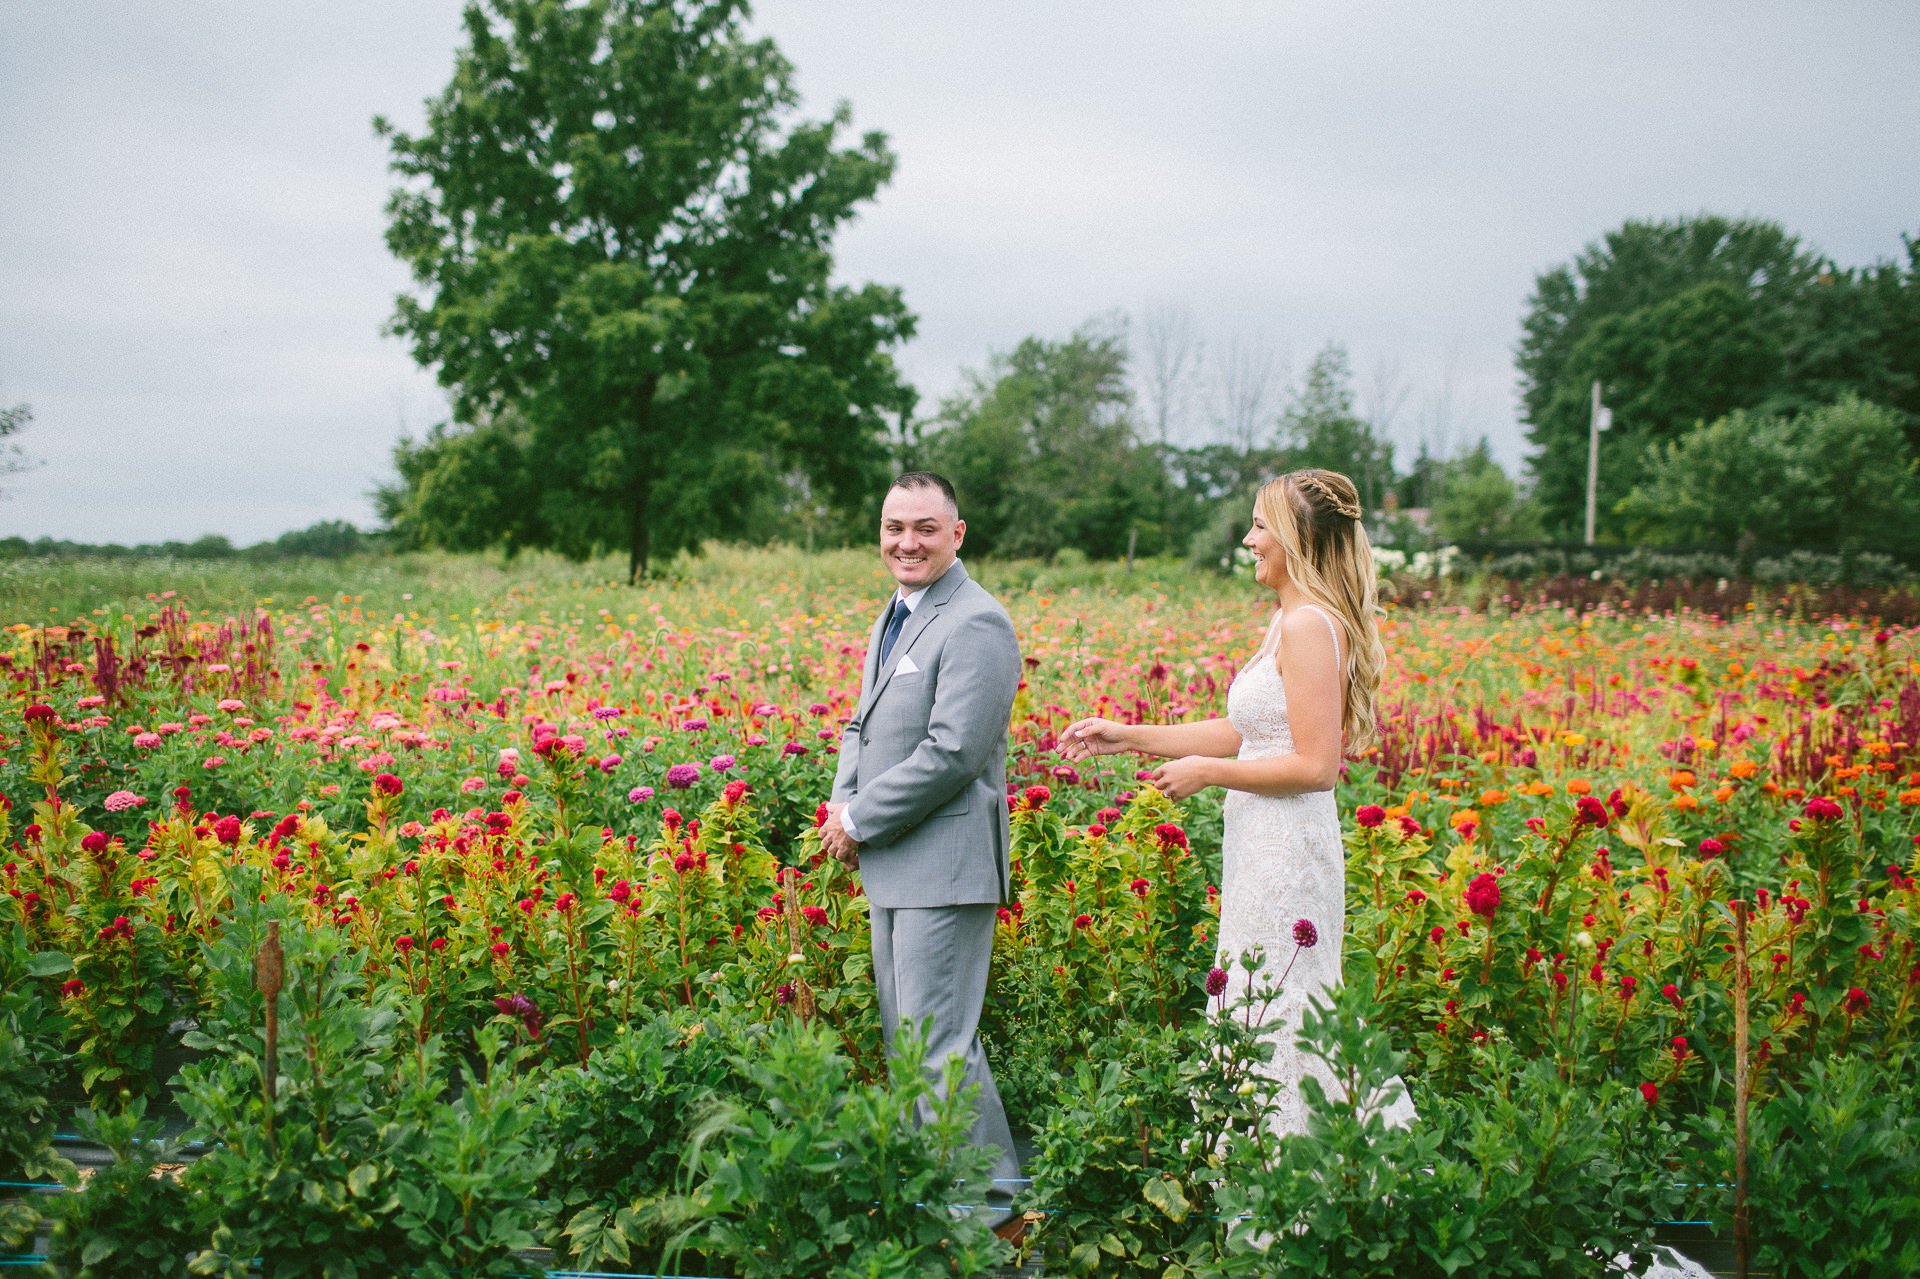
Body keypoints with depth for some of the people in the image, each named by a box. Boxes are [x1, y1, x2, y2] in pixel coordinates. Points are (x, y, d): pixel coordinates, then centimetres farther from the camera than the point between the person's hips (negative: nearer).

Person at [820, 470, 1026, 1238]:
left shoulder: (975, 625, -15)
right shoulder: (894, 616, 17)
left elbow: (952, 752, -21)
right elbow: (863, 724, 23)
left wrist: (862, 821, -13)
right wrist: (841, 806, 4)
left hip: (944, 865, -10)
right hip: (891, 866, 10)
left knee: (939, 1042, -8)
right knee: (904, 1036, 16)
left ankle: (992, 1208, 4)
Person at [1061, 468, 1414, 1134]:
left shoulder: (1309, 626, -17)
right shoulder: (1292, 622, 13)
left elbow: (1316, 766, -22)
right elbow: (1241, 733, 17)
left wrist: (1207, 771, -13)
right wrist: (1126, 737, 15)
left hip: (1286, 850, -10)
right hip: (1269, 849, 10)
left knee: (1275, 1023, -1)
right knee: (1262, 1014, 15)